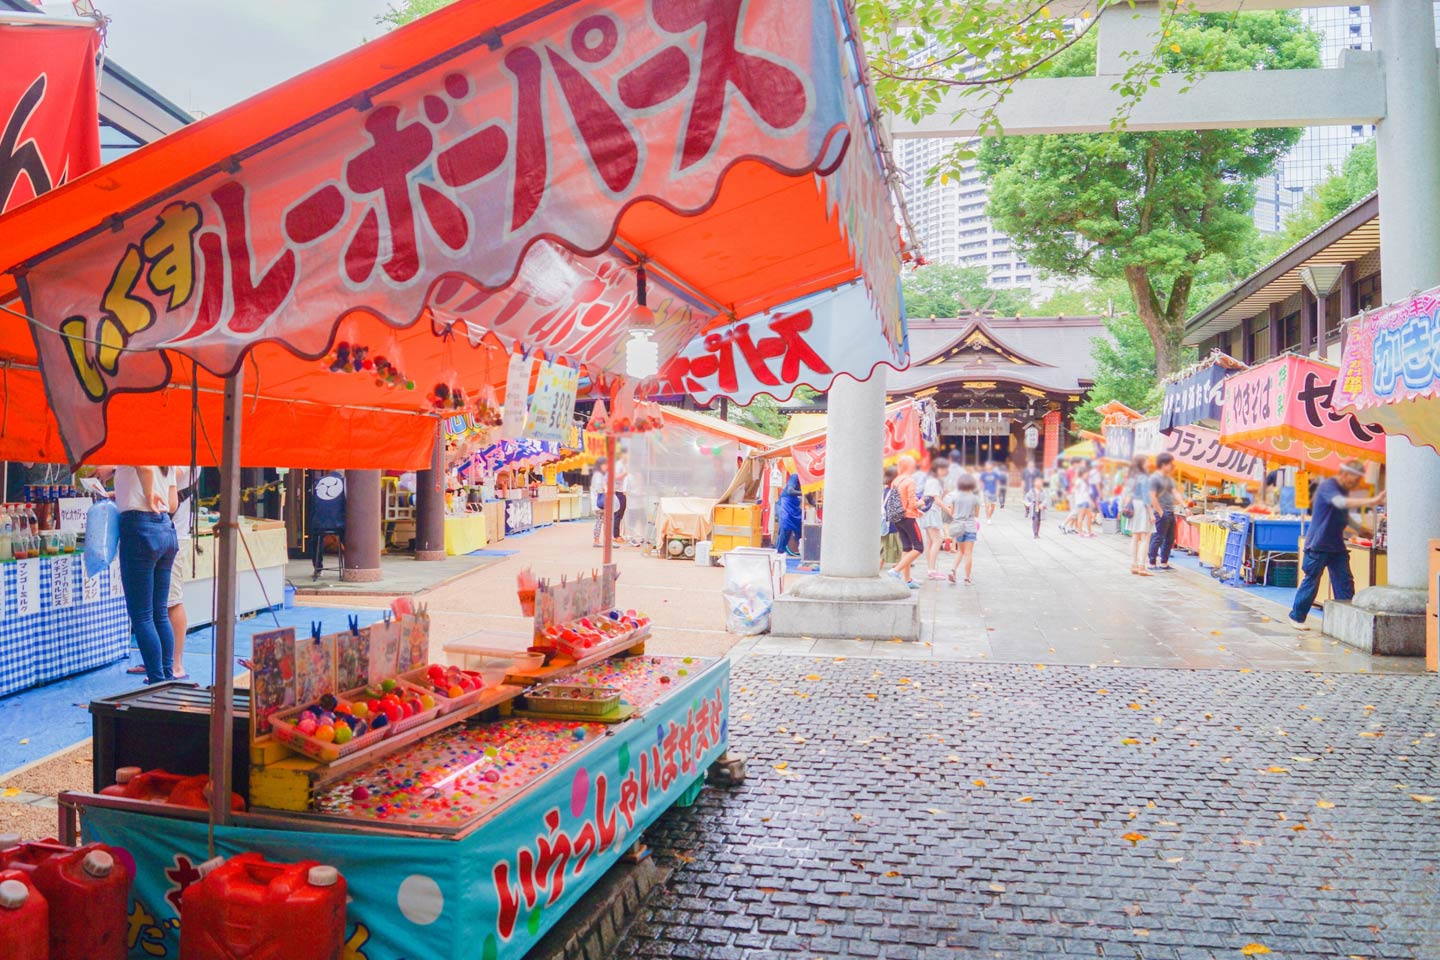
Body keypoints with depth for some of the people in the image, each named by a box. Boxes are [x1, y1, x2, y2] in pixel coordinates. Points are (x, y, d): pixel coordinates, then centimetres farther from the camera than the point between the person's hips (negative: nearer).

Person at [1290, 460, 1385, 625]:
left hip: (1336, 545, 8)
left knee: (1345, 582, 2)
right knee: (1311, 580, -1)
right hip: (1318, 544, -8)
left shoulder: (1344, 489, 13)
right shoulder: (1327, 486, -15)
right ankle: (1297, 617, 10)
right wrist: (1372, 501, -44)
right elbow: (1341, 502, -36)